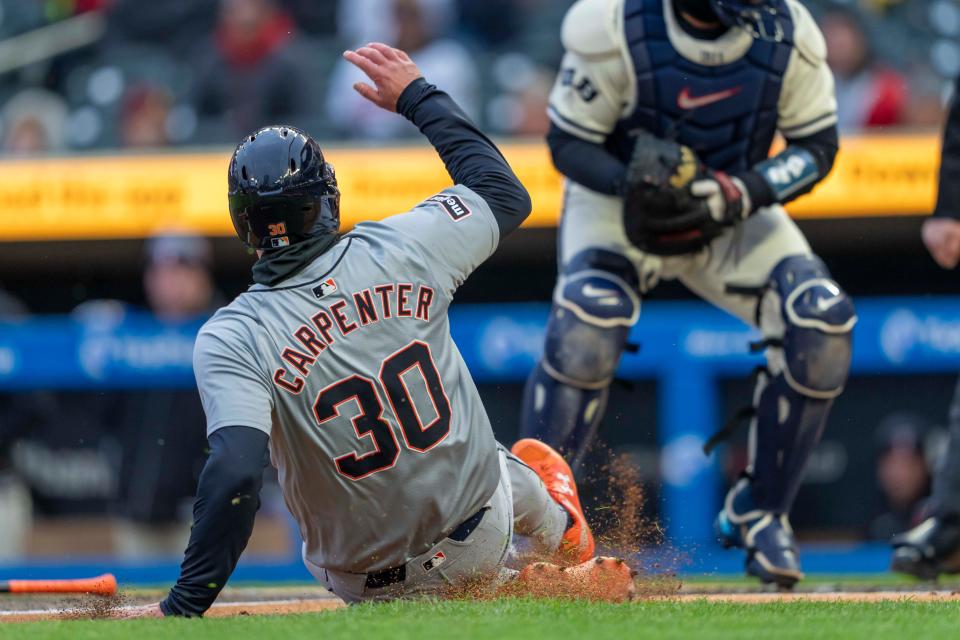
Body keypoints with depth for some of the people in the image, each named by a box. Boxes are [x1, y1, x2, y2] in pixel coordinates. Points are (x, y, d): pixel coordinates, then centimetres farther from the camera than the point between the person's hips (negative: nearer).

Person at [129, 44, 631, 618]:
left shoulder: (232, 340, -23)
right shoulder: (402, 248, -15)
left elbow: (236, 473, -36)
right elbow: (506, 194, 5)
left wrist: (184, 607, -36)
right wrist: (419, 96, 14)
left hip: (372, 585, -2)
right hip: (482, 537, 2)